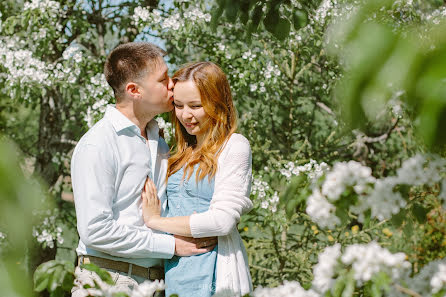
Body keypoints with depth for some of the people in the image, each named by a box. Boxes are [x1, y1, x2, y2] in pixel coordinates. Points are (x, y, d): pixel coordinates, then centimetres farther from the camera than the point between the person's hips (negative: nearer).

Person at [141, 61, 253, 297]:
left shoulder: (234, 147, -6)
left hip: (209, 277, -6)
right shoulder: (186, 152, 16)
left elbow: (223, 220, -15)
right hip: (174, 270, 6)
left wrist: (154, 220, -7)